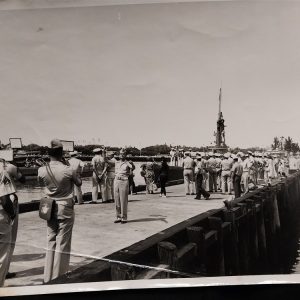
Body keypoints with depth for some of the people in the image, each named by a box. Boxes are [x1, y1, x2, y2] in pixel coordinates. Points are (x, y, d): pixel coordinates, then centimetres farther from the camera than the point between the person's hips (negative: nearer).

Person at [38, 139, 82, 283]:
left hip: (50, 209, 4)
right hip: (65, 209, -4)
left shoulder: (42, 170, -8)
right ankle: (58, 278, 10)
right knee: (62, 244, 4)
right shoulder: (68, 170, -18)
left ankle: (48, 278, 21)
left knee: (50, 242, 15)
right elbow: (79, 183, 0)